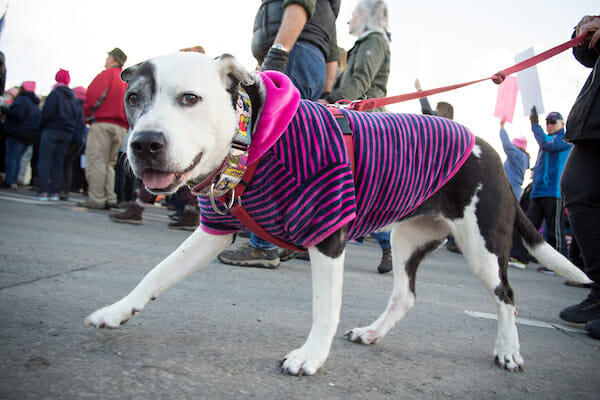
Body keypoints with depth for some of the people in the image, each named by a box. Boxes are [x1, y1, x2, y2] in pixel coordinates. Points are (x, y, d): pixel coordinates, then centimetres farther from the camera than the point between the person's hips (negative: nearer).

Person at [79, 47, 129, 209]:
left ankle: (96, 199, -8)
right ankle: (110, 198, 7)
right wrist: (126, 124, 14)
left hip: (102, 124, -7)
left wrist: (87, 114, -1)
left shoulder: (107, 74, -2)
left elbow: (93, 95, -15)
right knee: (109, 164, 13)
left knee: (96, 161, -5)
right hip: (120, 128, 7)